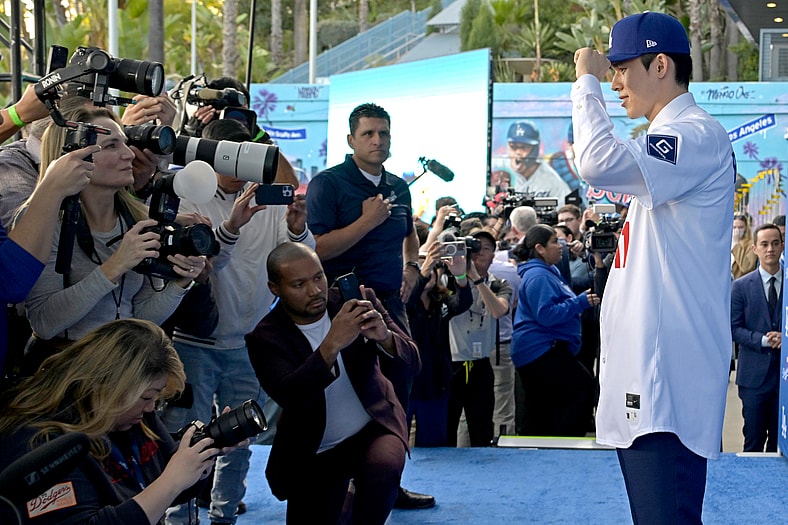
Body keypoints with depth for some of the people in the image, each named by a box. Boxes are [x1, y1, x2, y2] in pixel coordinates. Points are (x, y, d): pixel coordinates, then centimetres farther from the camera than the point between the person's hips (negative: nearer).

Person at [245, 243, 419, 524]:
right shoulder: (265, 338, -14)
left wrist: (384, 337, -34)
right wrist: (333, 343, -42)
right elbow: (289, 397, -31)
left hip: (373, 426, -1)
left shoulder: (358, 300, -10)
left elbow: (412, 362, -12)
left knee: (384, 469, -32)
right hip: (312, 452, 1)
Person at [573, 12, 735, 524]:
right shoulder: (671, 140, 22)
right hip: (645, 369, 11)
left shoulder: (698, 135, -13)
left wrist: (587, 81, -16)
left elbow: (600, 162, -30)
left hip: (668, 371, -11)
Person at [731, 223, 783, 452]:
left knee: (780, 440, 7)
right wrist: (763, 340, -15)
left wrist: (784, 338, -11)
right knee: (754, 439, 1)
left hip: (784, 373, 1)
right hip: (754, 373, -1)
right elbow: (734, 328, -1)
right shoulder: (741, 286, 3)